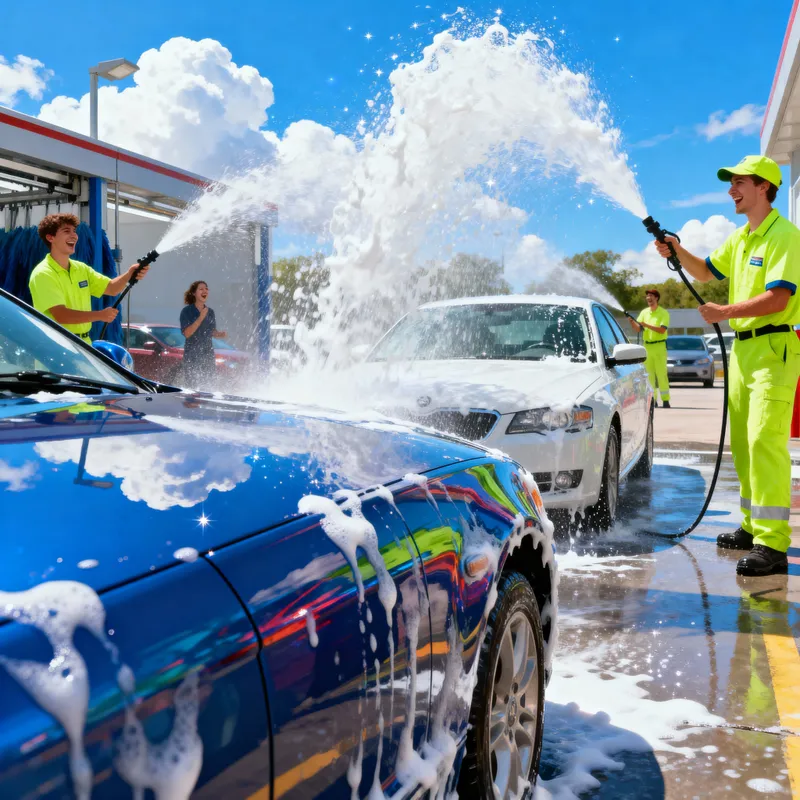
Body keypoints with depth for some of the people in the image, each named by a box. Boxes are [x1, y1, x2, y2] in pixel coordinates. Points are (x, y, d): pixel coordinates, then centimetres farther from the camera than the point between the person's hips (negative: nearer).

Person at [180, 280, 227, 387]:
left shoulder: (210, 312, 10)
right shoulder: (187, 311, -6)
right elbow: (187, 333, -16)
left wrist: (220, 334, -4)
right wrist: (201, 318, -21)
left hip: (208, 354, 5)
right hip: (192, 356, -5)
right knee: (194, 386, -8)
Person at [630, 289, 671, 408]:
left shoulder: (663, 313, -3)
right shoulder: (644, 312, 11)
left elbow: (662, 330, -15)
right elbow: (637, 328, 4)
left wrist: (646, 325, -20)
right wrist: (632, 322, -16)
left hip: (659, 346, -5)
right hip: (647, 346, 5)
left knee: (661, 374, -7)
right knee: (649, 374, 5)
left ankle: (665, 400, -6)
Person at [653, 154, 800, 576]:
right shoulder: (739, 238, 18)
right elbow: (706, 271, 30)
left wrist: (724, 312, -15)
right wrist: (677, 252, 12)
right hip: (742, 348, 9)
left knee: (764, 441, -17)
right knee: (742, 443, 10)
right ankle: (753, 527, 20)